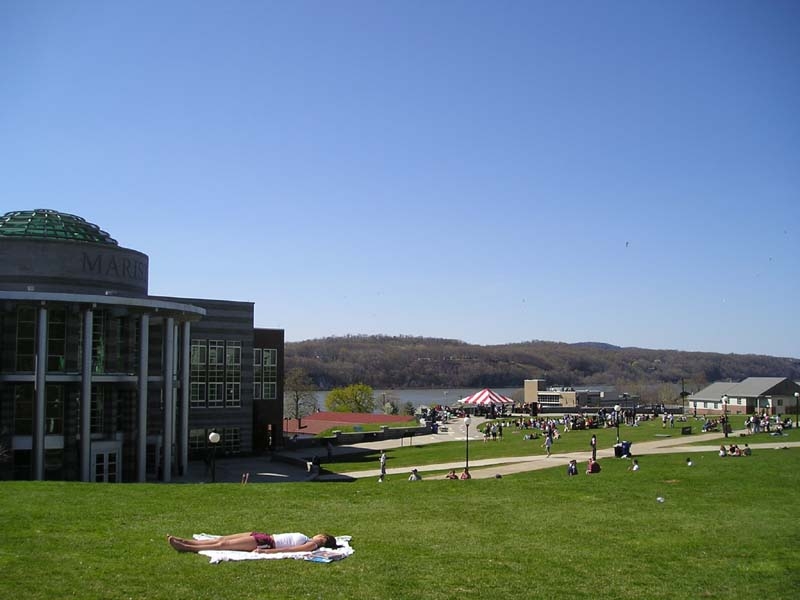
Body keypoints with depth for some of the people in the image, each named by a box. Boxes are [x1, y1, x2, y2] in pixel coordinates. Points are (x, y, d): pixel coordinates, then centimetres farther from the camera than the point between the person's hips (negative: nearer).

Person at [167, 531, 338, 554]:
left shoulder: (312, 545, -10)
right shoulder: (307, 539, 16)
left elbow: (288, 549, -21)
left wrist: (267, 551, -30)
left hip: (266, 543, -8)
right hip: (266, 537, 8)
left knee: (223, 544, -8)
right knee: (222, 539, 5)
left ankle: (186, 548, -5)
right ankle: (186, 542, 9)